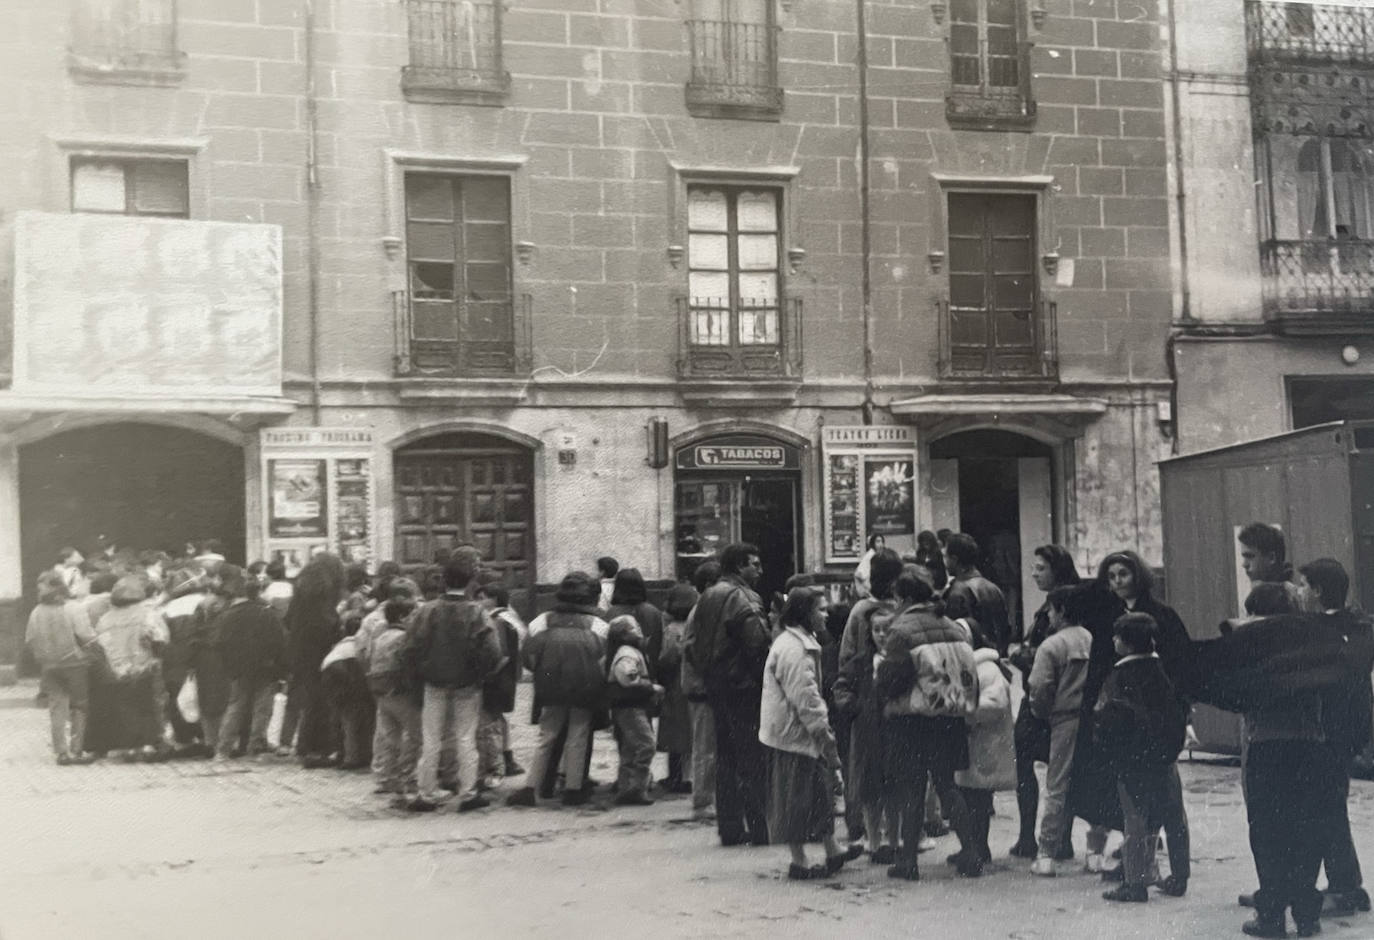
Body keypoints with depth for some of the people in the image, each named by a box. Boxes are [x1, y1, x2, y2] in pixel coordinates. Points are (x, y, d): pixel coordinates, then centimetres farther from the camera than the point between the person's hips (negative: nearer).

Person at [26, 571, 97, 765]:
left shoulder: (36, 612, 3)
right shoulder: (74, 608, -10)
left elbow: (30, 640, 4)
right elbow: (85, 636, -18)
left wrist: (43, 657, 17)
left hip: (49, 666, 4)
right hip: (75, 663, -4)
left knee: (57, 707, 8)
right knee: (79, 707, 6)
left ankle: (61, 751, 5)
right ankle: (77, 750, 4)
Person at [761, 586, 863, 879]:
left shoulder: (801, 643, 13)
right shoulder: (793, 649, -22)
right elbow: (805, 699, -24)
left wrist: (824, 734, 19)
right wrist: (823, 733, -18)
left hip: (800, 732, 11)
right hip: (792, 734, -11)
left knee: (820, 792, 17)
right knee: (796, 800, 0)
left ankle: (833, 852, 28)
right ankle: (799, 863, 10)